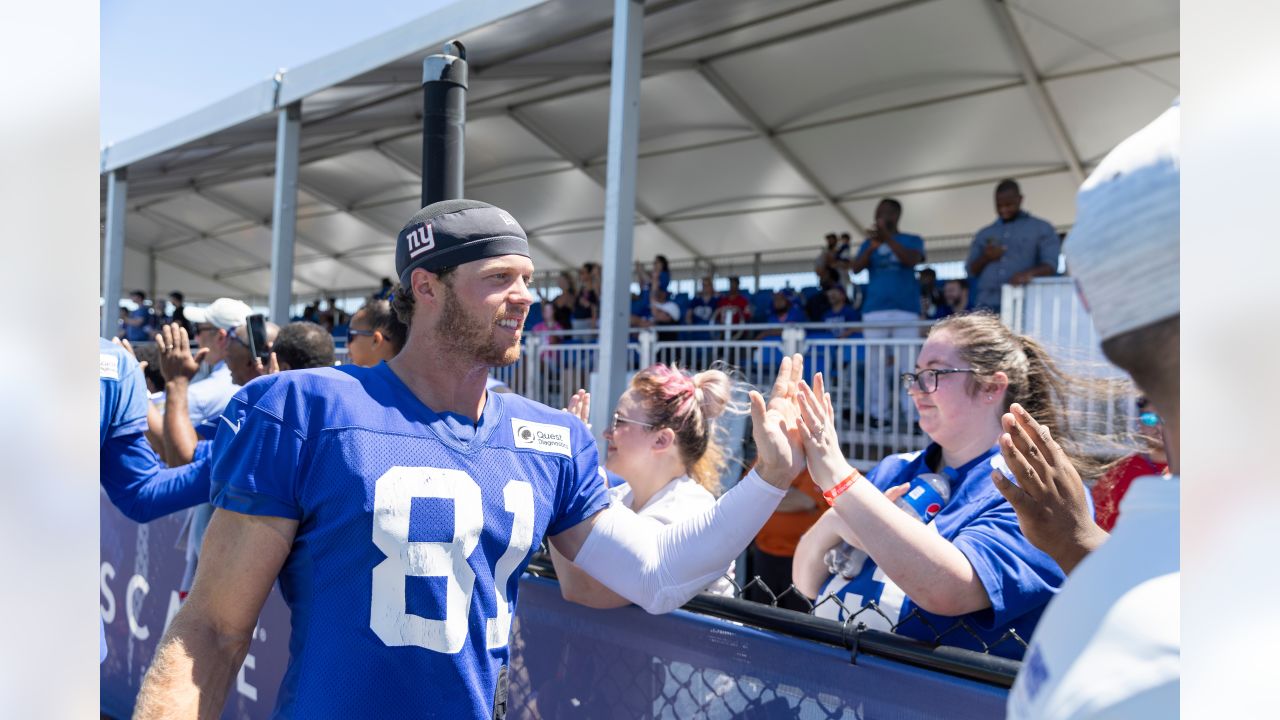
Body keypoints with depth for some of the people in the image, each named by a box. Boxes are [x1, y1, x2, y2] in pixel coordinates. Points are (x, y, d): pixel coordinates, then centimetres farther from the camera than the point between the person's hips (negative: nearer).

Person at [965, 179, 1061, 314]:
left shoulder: (1041, 229, 12)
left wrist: (1029, 273, -20)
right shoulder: (984, 234, 22)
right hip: (987, 305, 3)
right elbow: (971, 271, 20)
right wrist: (985, 258, -2)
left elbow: (1051, 264, 1)